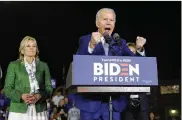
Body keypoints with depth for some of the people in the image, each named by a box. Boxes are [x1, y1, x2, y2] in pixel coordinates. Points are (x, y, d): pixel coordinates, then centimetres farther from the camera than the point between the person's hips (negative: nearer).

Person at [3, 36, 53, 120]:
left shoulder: (43, 65, 13)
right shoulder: (13, 65, 7)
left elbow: (49, 88, 9)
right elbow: (7, 89, 3)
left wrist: (39, 96, -11)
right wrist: (21, 96, -15)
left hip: (39, 111, 2)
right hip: (19, 111, -1)